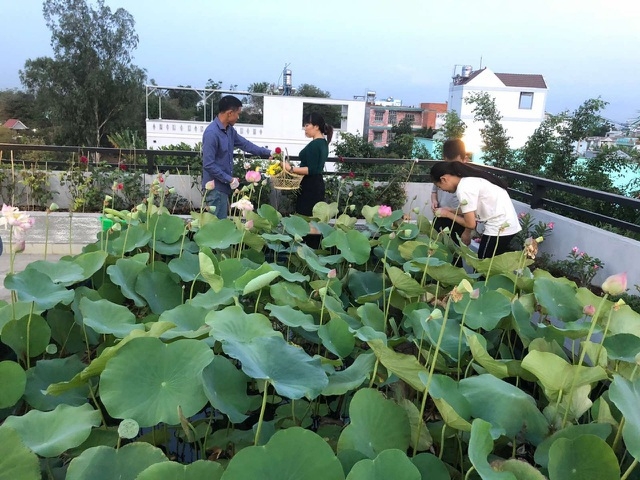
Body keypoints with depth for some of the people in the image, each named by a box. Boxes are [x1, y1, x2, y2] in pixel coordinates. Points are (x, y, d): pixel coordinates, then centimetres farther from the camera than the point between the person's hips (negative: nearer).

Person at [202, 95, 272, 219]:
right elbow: (208, 164, -23)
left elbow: (245, 144, 19)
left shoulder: (229, 130, 8)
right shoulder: (212, 133, -21)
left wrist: (268, 153, 15)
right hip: (216, 187, -9)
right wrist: (229, 179, -19)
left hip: (223, 185, 9)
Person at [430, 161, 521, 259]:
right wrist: (449, 211, 14)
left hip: (499, 228, -9)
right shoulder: (470, 179, 10)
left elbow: (470, 224, -12)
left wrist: (447, 214, 0)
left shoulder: (463, 188, -18)